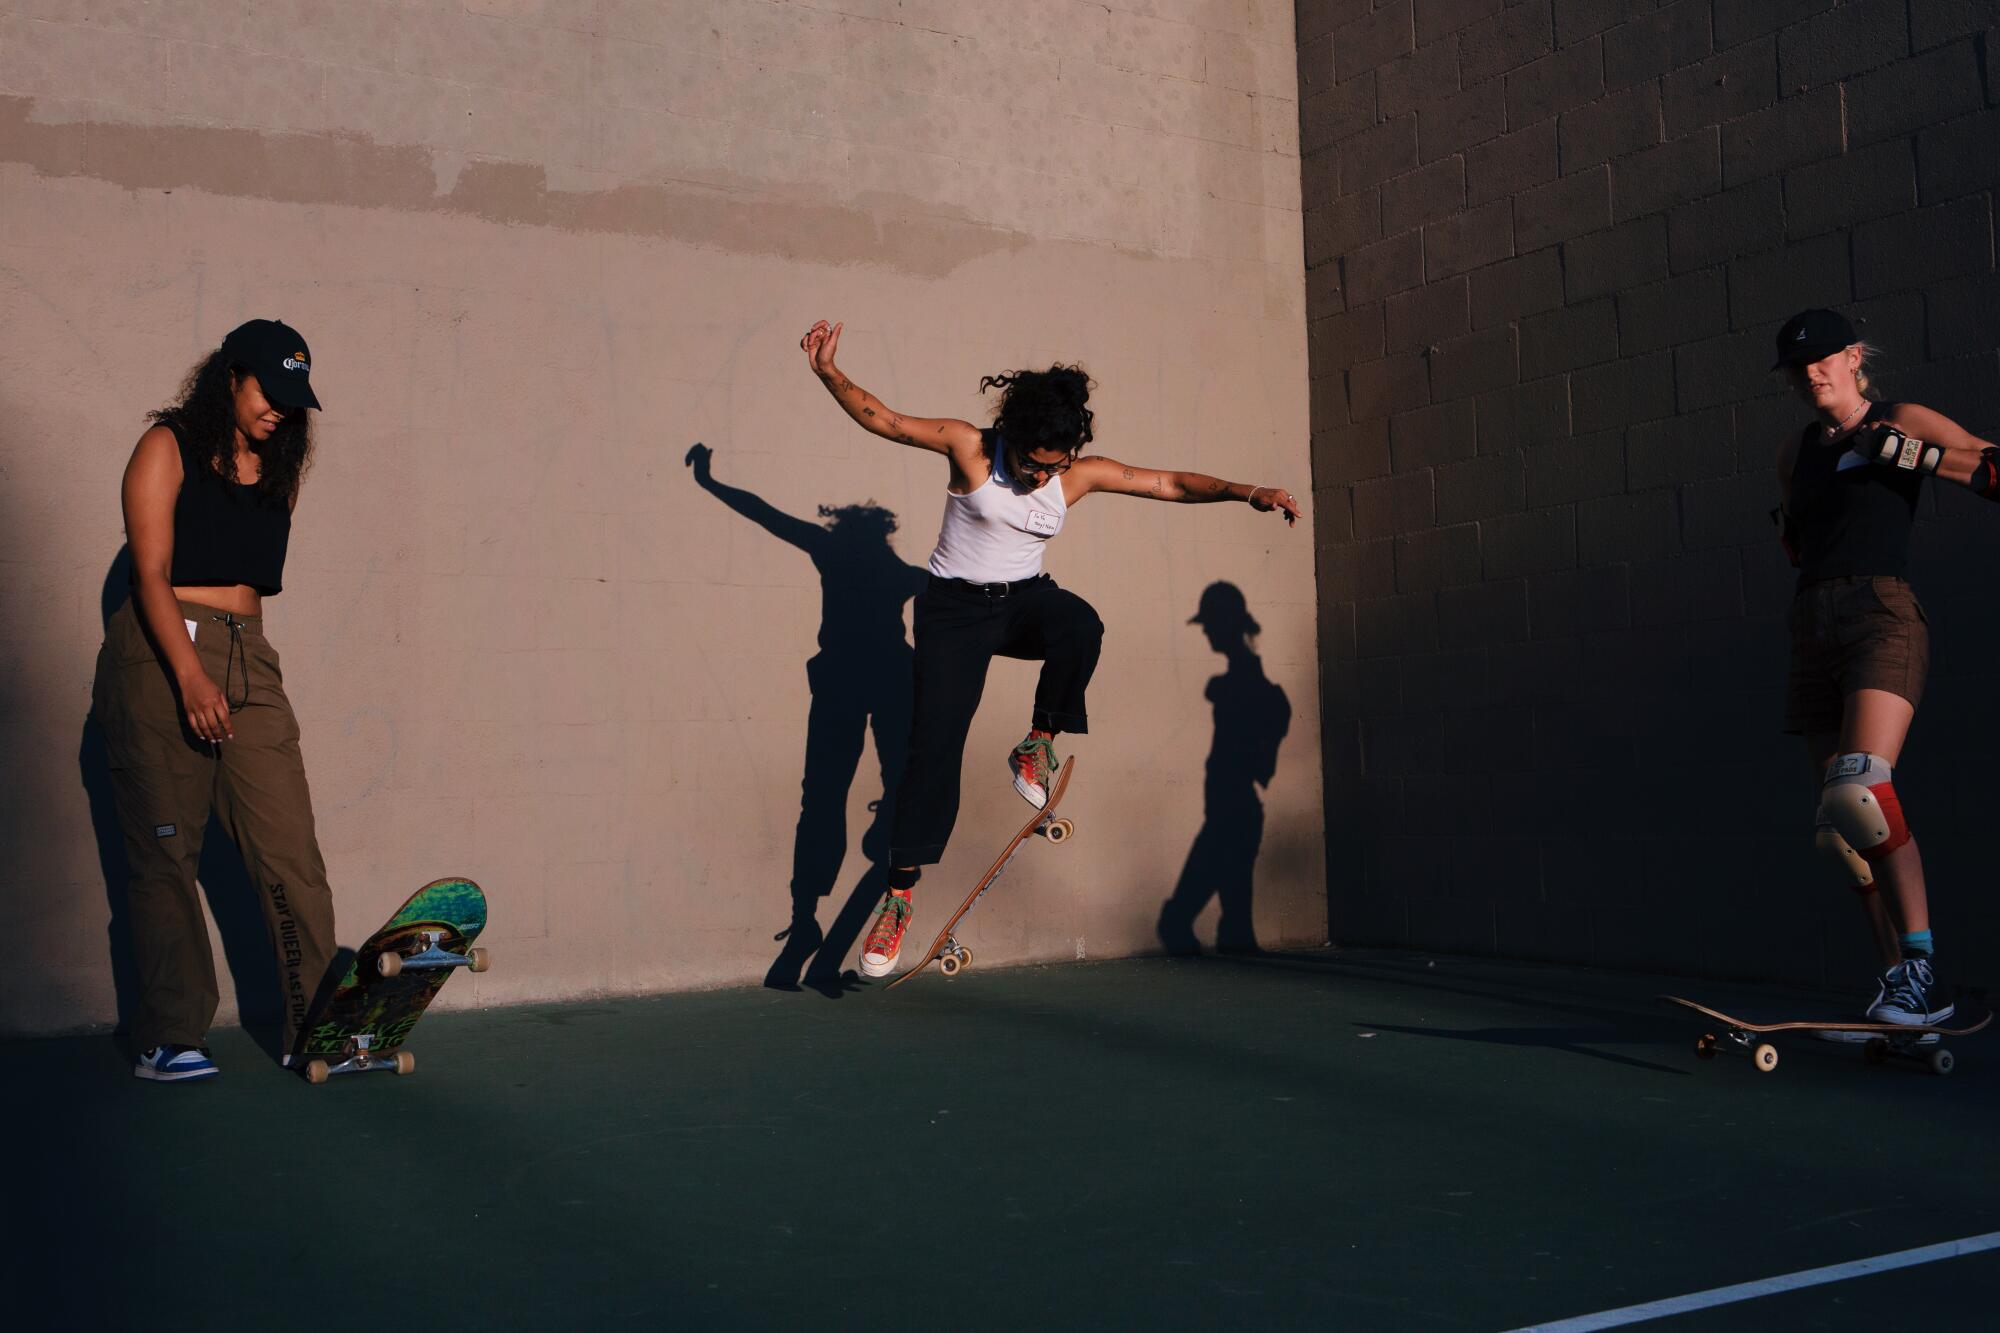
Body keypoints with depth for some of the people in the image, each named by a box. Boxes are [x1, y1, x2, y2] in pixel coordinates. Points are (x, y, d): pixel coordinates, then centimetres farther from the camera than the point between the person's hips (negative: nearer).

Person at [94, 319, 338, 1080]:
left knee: (291, 852, -3)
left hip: (248, 660, 5)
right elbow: (152, 572, -9)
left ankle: (316, 1027, 1)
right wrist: (191, 678, -20)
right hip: (160, 655, -5)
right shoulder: (168, 448, 0)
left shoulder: (278, 468, 17)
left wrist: (231, 661, 11)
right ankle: (168, 1039, 5)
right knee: (166, 856, -2)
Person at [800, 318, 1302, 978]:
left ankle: (1038, 744, -11)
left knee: (1080, 624, -35)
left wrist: (1248, 492, -15)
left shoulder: (1083, 474, -6)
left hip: (1024, 601, 3)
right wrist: (829, 372, -25)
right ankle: (899, 894, -3)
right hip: (954, 609, -2)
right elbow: (881, 418, -12)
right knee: (934, 746, -13)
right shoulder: (969, 447, -14)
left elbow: (1174, 484, -4)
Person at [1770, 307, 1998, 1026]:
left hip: (1881, 614, -6)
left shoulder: (1902, 424, 6)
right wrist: (1788, 522, 11)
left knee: (1858, 790, -26)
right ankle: (1903, 977, 4)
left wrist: (1910, 454, -9)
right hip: (1813, 628, 6)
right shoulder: (1794, 453, 22)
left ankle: (1920, 963, -21)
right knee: (1845, 815, -1)